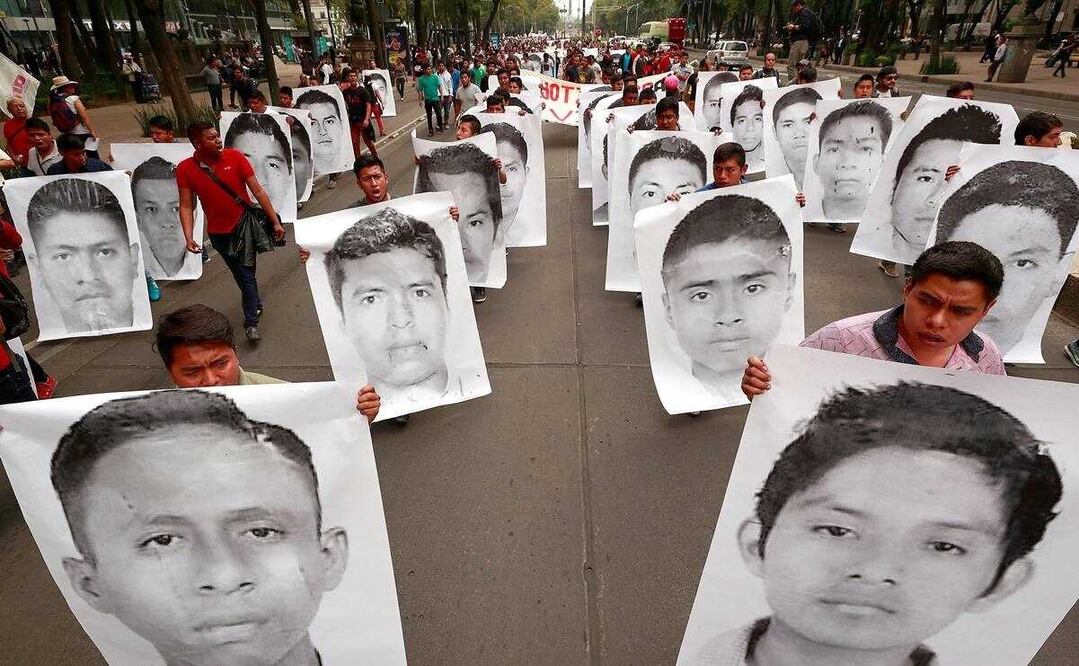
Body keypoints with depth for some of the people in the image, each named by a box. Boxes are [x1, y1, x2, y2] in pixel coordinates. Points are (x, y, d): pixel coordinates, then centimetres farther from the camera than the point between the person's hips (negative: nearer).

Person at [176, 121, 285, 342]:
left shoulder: (234, 156, -11)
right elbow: (186, 207, -6)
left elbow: (258, 191, -8)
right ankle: (255, 304, 37)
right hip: (218, 232, 1)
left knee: (246, 272, 0)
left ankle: (251, 323, 11)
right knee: (243, 275, 13)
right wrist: (189, 237, -17)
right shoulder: (185, 169, -7)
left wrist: (275, 222, -9)